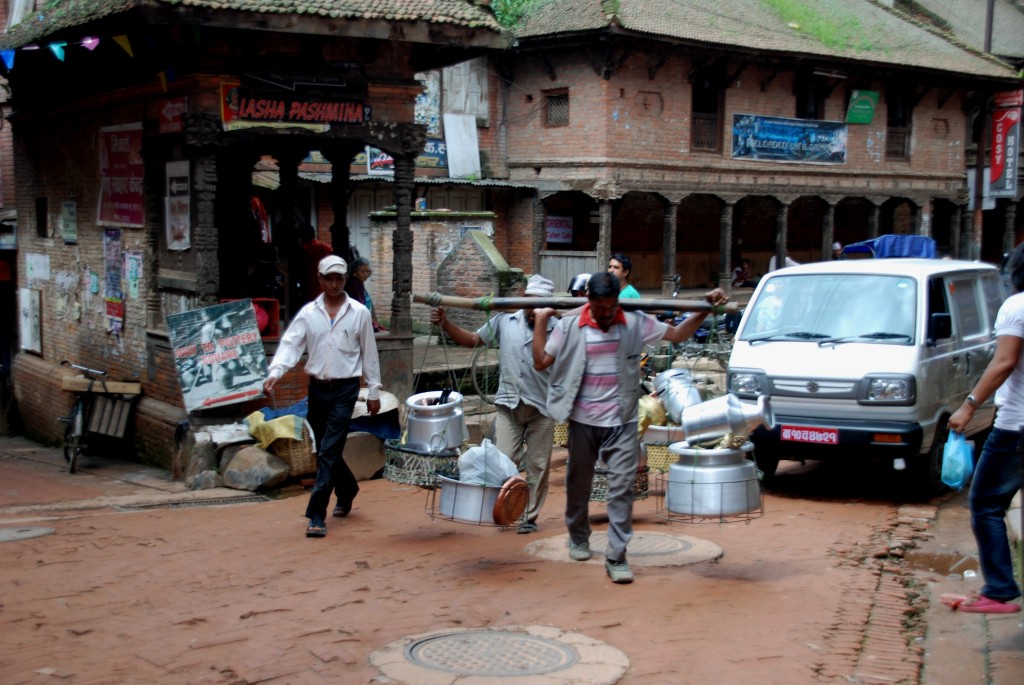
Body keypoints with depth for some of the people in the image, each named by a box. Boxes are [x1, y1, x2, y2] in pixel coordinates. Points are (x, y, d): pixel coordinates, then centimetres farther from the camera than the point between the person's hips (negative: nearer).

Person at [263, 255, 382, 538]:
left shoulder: (359, 313, 0)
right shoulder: (308, 312, 4)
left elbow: (369, 354, 4)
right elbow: (290, 344, -5)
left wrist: (374, 392, 5)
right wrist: (275, 372, -23)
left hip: (345, 388, -3)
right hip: (317, 387, 3)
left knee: (329, 451, -9)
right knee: (326, 449, 14)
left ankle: (317, 515, -9)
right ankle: (348, 489, 40)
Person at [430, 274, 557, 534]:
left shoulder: (555, 329, -6)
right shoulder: (505, 322, 5)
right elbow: (472, 340, 11)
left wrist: (540, 321, -18)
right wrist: (445, 323, 1)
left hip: (541, 408, -2)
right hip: (509, 404, 2)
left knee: (538, 466, 5)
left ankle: (530, 517, 17)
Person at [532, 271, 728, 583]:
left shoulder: (635, 323, -1)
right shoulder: (569, 327, -3)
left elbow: (677, 334, 9)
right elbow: (541, 361, -1)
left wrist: (705, 310, 1)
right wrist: (540, 321, -3)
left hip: (622, 422, 0)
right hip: (583, 421, 1)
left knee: (622, 487, -7)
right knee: (578, 484, 16)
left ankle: (616, 557, -3)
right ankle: (578, 539, 39)